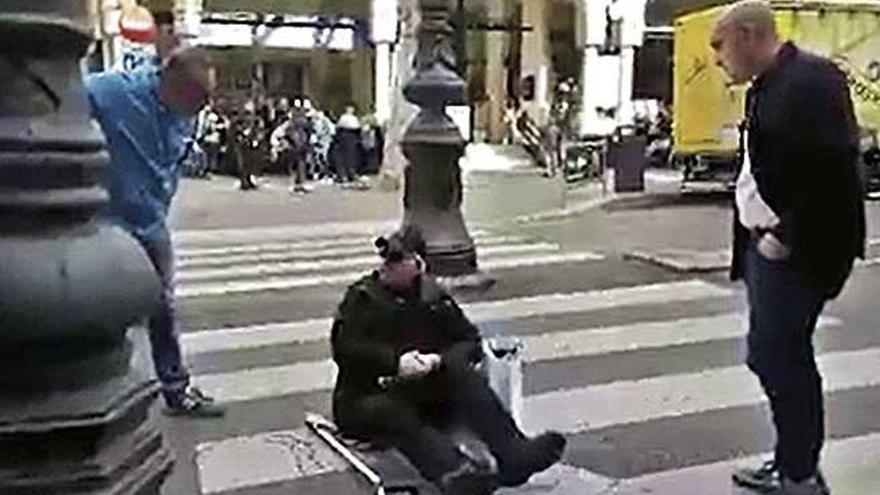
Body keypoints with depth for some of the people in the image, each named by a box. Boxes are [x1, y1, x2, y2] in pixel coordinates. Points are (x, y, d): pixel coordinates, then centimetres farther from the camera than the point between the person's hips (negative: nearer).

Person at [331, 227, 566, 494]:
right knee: (404, 419, -36)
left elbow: (470, 342, 7)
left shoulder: (433, 297, 12)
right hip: (367, 398, -3)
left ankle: (513, 455, -38)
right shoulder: (362, 297, 4)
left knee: (465, 378, -24)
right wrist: (396, 361, -26)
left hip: (423, 391, 3)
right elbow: (345, 347, -11)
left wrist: (439, 360, -15)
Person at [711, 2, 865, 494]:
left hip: (797, 250, -10)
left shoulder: (812, 79, -15)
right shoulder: (768, 86, 15)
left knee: (778, 357, -3)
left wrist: (786, 236, -20)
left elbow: (832, 168, -23)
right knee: (780, 356, 16)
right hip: (767, 243, 10)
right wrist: (755, 234, 12)